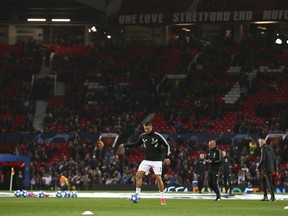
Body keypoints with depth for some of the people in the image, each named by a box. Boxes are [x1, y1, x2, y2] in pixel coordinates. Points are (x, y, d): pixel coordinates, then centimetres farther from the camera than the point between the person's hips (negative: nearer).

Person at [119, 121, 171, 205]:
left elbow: (166, 145, -7)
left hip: (157, 160, -4)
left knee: (158, 178, -9)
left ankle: (162, 198, 4)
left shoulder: (157, 136, -12)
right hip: (147, 160, 4)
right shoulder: (143, 136, 2)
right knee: (138, 174, -11)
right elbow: (136, 144, 17)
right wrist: (125, 145, 9)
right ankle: (137, 194, -4)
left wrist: (167, 157, -15)